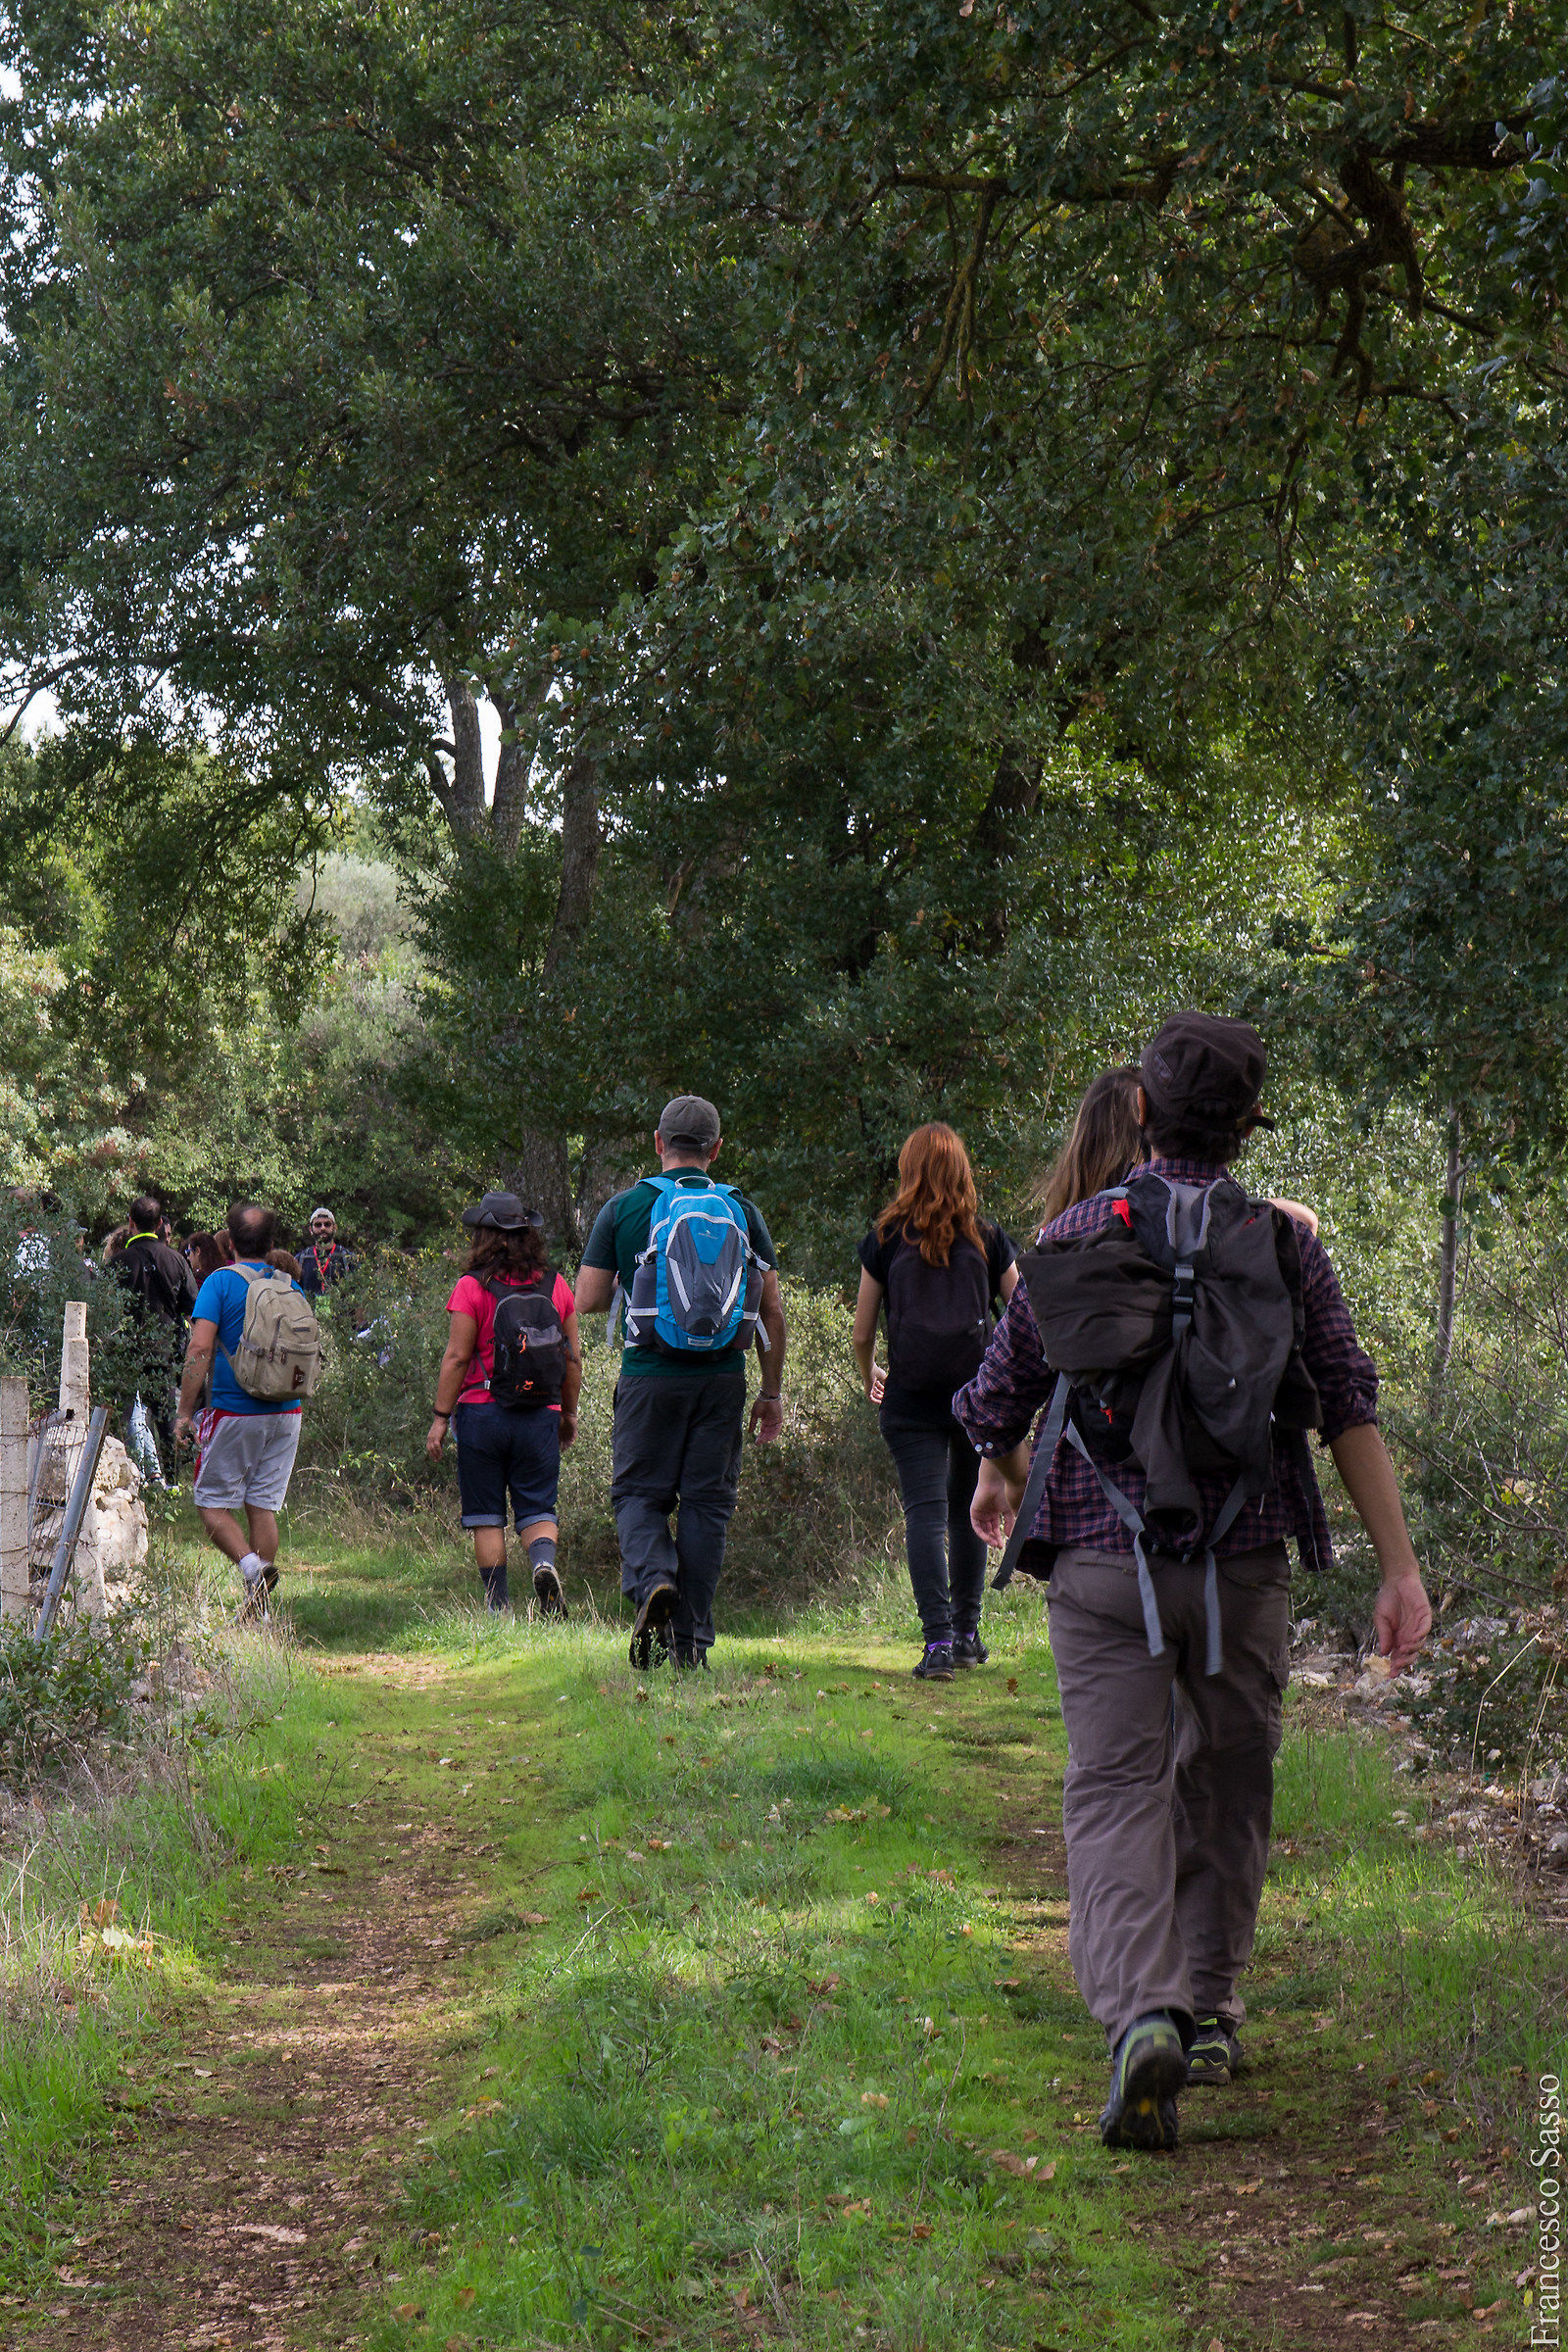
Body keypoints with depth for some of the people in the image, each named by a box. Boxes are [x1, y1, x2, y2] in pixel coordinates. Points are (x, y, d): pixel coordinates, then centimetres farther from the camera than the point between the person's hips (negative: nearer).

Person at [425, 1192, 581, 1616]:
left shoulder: (472, 1287, -7)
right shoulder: (556, 1286, 4)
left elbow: (457, 1357, -8)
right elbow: (573, 1359, 8)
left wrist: (440, 1417, -2)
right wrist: (569, 1413, 20)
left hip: (482, 1410, -2)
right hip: (540, 1416, 2)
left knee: (486, 1516, 6)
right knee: (537, 1508, 6)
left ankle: (498, 1606, 3)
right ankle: (544, 1562, -24)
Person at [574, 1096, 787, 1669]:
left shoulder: (624, 1209, 0)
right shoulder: (742, 1212, 4)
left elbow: (587, 1300, 1)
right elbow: (772, 1310, 4)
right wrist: (772, 1392, 11)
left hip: (650, 1375, -1)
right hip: (722, 1376, 1)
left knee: (638, 1492, 9)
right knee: (707, 1502, 6)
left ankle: (653, 1580, -20)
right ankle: (690, 1641, 5)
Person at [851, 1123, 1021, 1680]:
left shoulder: (885, 1241, 0)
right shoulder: (987, 1240, 2)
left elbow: (861, 1333, 5)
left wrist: (870, 1376, 25)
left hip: (911, 1399, -2)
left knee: (925, 1511, -6)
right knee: (967, 1511, 16)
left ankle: (939, 1639, -19)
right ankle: (967, 1633, 23)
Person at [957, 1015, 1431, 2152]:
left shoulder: (1076, 1234, -1)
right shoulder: (1284, 1242, 0)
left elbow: (999, 1395, 5)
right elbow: (1350, 1408, -4)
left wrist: (996, 1477, 28)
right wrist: (1401, 1570, -1)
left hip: (1103, 1558, -1)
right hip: (1242, 1565, 1)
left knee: (1117, 1793, -4)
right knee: (1224, 1783, 20)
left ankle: (1143, 2016, -26)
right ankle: (1208, 2006, 30)